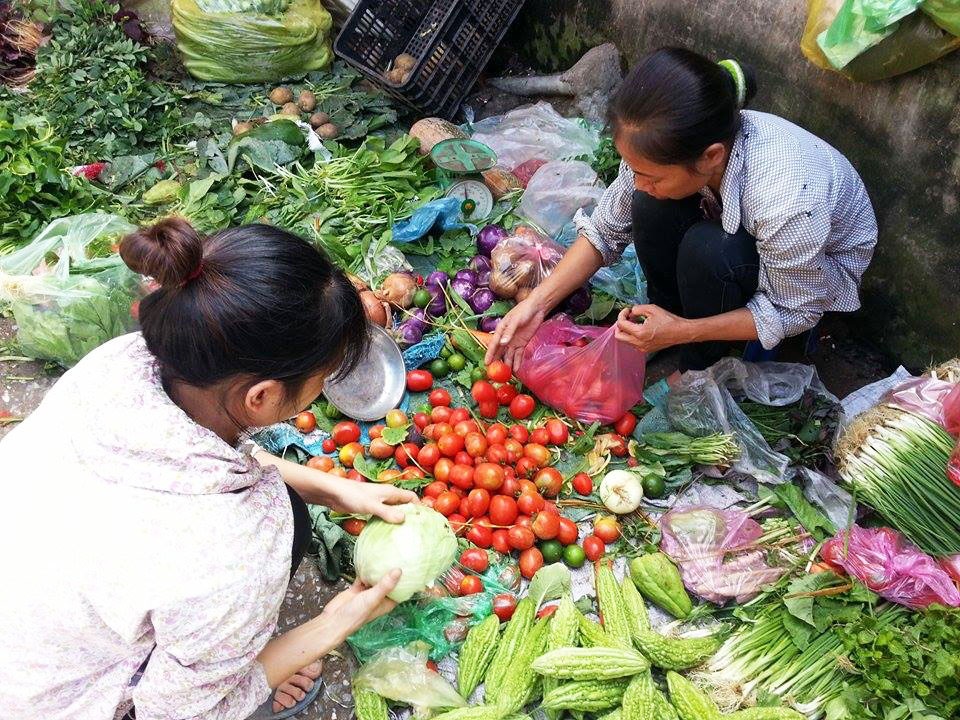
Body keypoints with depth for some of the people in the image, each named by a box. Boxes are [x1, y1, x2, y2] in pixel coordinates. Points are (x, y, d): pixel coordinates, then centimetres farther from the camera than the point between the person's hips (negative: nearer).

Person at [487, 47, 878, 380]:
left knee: (707, 250, -33)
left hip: (820, 265, -4)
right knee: (653, 208, -24)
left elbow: (794, 312, -25)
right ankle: (666, 314, 1)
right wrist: (537, 303, -20)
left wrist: (682, 331, -29)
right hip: (739, 226, 5)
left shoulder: (787, 202, -43)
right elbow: (605, 230, -12)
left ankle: (700, 368, -6)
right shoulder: (665, 145, -27)